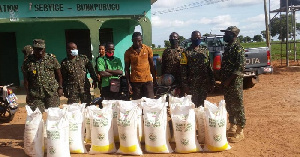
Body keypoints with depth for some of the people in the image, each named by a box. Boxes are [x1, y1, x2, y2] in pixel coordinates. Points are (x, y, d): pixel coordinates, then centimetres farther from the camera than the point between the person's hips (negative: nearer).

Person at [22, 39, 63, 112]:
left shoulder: (52, 59, 2)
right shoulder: (28, 62, 2)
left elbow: (58, 75, 8)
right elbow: (26, 79, 5)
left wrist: (60, 88, 3)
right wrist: (28, 94, 3)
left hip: (52, 93, 0)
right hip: (35, 95, 0)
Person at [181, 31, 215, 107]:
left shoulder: (205, 51, 10)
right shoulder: (187, 52, -3)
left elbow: (209, 67, 11)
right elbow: (183, 69, -6)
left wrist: (212, 82, 6)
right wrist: (185, 85, -11)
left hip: (204, 83, 4)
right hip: (193, 83, -3)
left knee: (202, 103, 11)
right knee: (194, 103, 3)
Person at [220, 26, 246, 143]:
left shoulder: (238, 48, -13)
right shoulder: (227, 48, 15)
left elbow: (240, 67, -19)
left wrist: (229, 80, -19)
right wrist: (223, 80, 12)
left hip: (235, 83, -9)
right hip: (226, 83, 9)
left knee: (238, 106, -2)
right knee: (229, 106, 15)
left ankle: (240, 132, 5)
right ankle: (232, 127, 28)